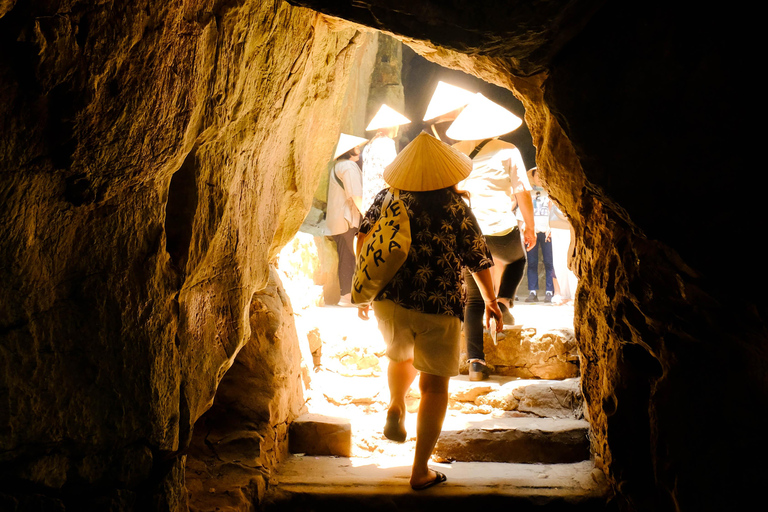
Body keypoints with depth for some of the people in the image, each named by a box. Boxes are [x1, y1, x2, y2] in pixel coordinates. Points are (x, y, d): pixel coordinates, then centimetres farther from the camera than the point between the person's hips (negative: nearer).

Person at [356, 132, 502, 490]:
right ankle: (420, 471, 9)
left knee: (400, 355, 34)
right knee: (434, 383, 8)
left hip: (388, 300, 3)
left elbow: (364, 240, 12)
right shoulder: (456, 206, -3)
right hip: (439, 305, -3)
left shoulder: (387, 197, 5)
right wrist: (491, 300, 16)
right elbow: (479, 260, 1)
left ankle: (395, 406, 10)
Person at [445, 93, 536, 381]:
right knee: (516, 260, 33)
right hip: (501, 230, -2)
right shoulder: (507, 152, 2)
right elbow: (523, 193, 0)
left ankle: (476, 362, 3)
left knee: (473, 298, 10)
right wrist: (530, 227, 12)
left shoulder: (454, 153, 10)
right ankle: (503, 303, 9)